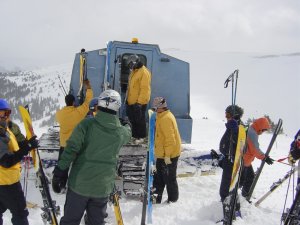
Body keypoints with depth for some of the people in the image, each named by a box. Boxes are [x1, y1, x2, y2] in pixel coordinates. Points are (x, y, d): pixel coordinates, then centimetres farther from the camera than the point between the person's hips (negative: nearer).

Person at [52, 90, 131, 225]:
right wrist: (126, 124, 45)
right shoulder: (121, 132, -3)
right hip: (102, 187, 2)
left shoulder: (87, 124, -12)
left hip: (79, 183, -1)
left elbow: (71, 149, -16)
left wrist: (59, 172, -9)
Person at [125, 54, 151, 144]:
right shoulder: (134, 71, 13)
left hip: (139, 102, -9)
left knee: (140, 119, 2)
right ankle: (135, 135, 29)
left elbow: (144, 89, -23)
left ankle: (141, 137, 14)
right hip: (131, 101, 9)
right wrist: (127, 98, 21)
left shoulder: (144, 72, -19)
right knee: (132, 119, 16)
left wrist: (139, 102, -24)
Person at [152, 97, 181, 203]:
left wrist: (167, 155, -24)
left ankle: (172, 199, 18)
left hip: (169, 155, -10)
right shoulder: (164, 116, 12)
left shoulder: (165, 118, -22)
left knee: (169, 178, 4)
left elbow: (170, 138, -26)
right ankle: (156, 197, 26)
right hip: (162, 154, 10)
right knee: (159, 176, 16)